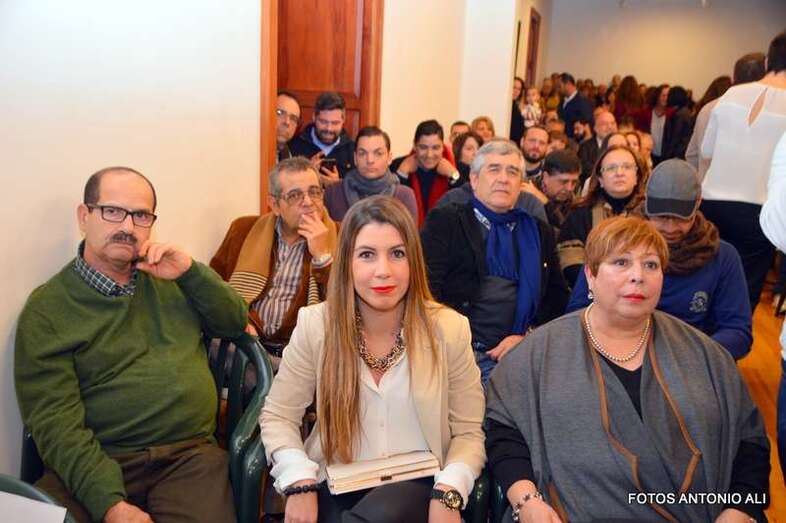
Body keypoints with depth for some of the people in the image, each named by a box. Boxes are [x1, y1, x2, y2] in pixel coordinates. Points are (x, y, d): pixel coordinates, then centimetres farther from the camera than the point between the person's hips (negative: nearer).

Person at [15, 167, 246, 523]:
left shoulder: (166, 278, 14)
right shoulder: (46, 308, 0)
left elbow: (235, 323, 16)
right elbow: (56, 422, -9)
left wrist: (191, 272, 0)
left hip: (189, 454, 3)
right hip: (95, 463, -2)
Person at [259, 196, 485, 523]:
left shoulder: (449, 329, -7)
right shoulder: (315, 325, -6)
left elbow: (468, 432, -1)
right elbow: (278, 416, 3)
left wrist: (448, 493, -18)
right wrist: (299, 483, -12)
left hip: (416, 484, 0)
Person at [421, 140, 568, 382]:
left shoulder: (539, 232, 20)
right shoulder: (445, 221, 9)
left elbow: (557, 296, 16)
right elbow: (428, 289, -1)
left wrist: (528, 337, -2)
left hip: (517, 351, 4)